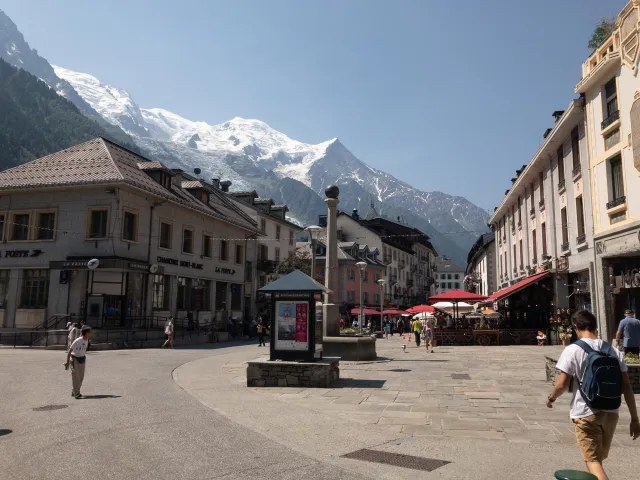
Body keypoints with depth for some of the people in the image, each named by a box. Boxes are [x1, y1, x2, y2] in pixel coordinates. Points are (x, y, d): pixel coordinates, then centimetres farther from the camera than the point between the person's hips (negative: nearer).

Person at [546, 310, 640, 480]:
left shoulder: (573, 350, -11)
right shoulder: (613, 351, 3)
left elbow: (562, 384, -12)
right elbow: (626, 386, 3)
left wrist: (551, 398, 8)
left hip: (586, 413, -5)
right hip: (611, 412, 5)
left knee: (592, 460, 1)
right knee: (598, 457, 22)